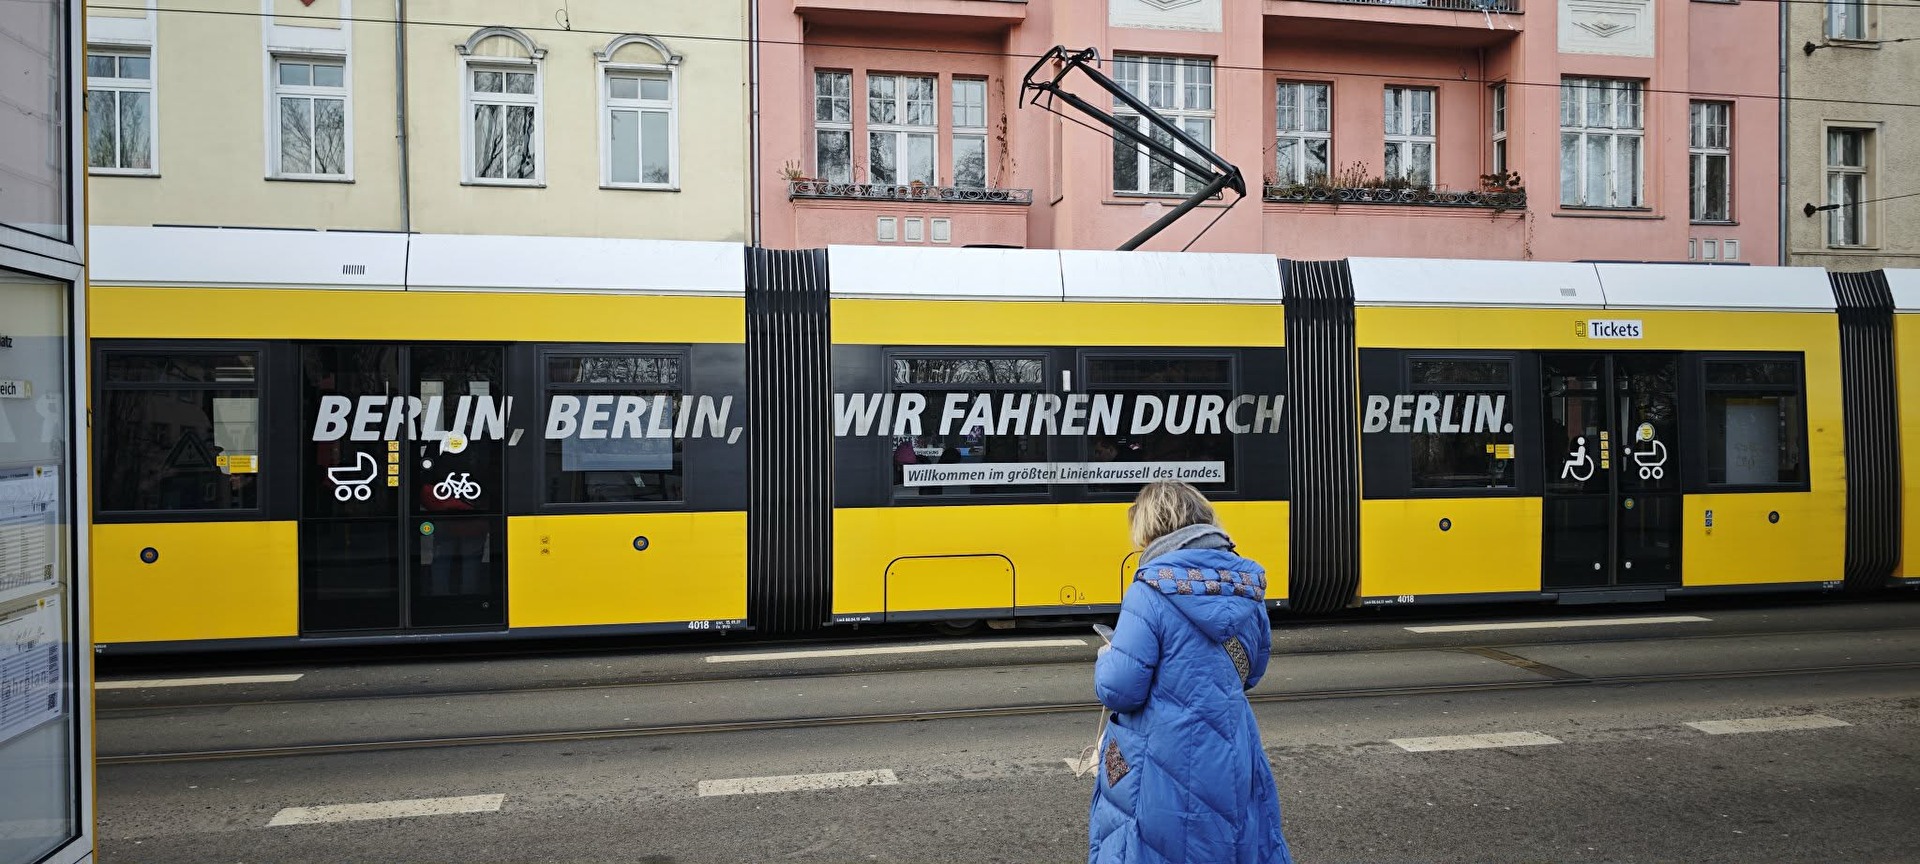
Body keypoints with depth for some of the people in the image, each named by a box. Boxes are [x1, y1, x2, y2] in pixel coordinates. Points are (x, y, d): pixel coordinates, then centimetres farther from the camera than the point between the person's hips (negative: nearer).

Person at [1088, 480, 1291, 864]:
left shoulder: (1150, 592, -18)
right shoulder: (1247, 586, 1)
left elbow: (1119, 690, -20)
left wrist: (1106, 660, 0)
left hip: (1163, 773, -5)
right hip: (1232, 766, 6)